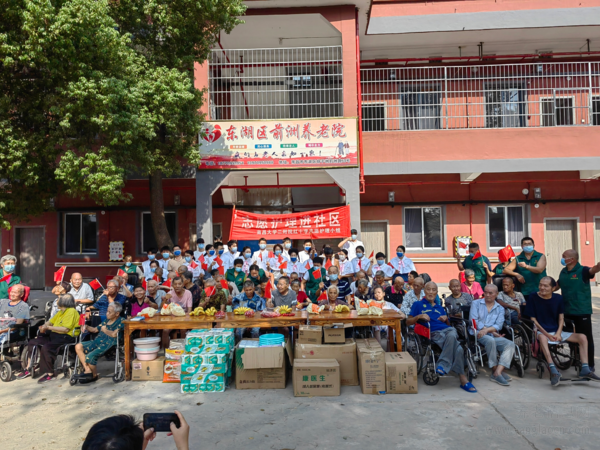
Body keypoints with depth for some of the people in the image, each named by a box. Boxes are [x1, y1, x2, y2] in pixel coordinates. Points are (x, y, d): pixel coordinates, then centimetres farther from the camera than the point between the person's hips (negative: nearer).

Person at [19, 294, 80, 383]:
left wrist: (49, 327, -15)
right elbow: (51, 321, 24)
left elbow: (66, 329, -21)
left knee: (46, 347, -30)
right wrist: (44, 326, 0)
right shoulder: (61, 312, 21)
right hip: (54, 335, 10)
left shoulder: (72, 311, -12)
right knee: (32, 342, 3)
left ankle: (50, 373, -18)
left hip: (65, 338, -10)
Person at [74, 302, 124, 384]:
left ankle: (94, 375, 3)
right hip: (98, 340, 9)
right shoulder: (107, 320, 21)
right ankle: (87, 370, -8)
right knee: (78, 346, -7)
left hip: (109, 343, -9)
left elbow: (114, 334, -17)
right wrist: (86, 327, 7)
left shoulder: (121, 321, -5)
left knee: (89, 357, -25)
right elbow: (95, 329, 25)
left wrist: (105, 330, -2)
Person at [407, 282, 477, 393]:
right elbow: (408, 322, 12)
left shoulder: (440, 307, 36)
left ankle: (443, 365, -33)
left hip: (448, 329, 4)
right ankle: (463, 380, -28)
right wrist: (419, 316, -7)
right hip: (434, 333, -4)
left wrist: (446, 319, 11)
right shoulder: (418, 305, 21)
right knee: (458, 349, -33)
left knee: (451, 335, -39)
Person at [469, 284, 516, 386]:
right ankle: (494, 370, -23)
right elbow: (474, 321, -3)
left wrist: (487, 330, -19)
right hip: (477, 334, -4)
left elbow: (499, 325, 2)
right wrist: (493, 331, -9)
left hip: (493, 335, 4)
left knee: (510, 344, -23)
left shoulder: (500, 308, 18)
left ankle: (497, 373, -33)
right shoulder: (476, 303, 11)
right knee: (490, 340, -35)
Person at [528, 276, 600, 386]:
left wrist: (558, 333, -9)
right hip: (541, 331, -5)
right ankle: (553, 371, -43)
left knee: (582, 337, -10)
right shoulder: (533, 298, -7)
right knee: (542, 338, -39)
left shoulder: (558, 298, 5)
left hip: (556, 332, 5)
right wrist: (547, 334, -16)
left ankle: (584, 369, -9)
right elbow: (533, 319, -8)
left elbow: (561, 318, 8)